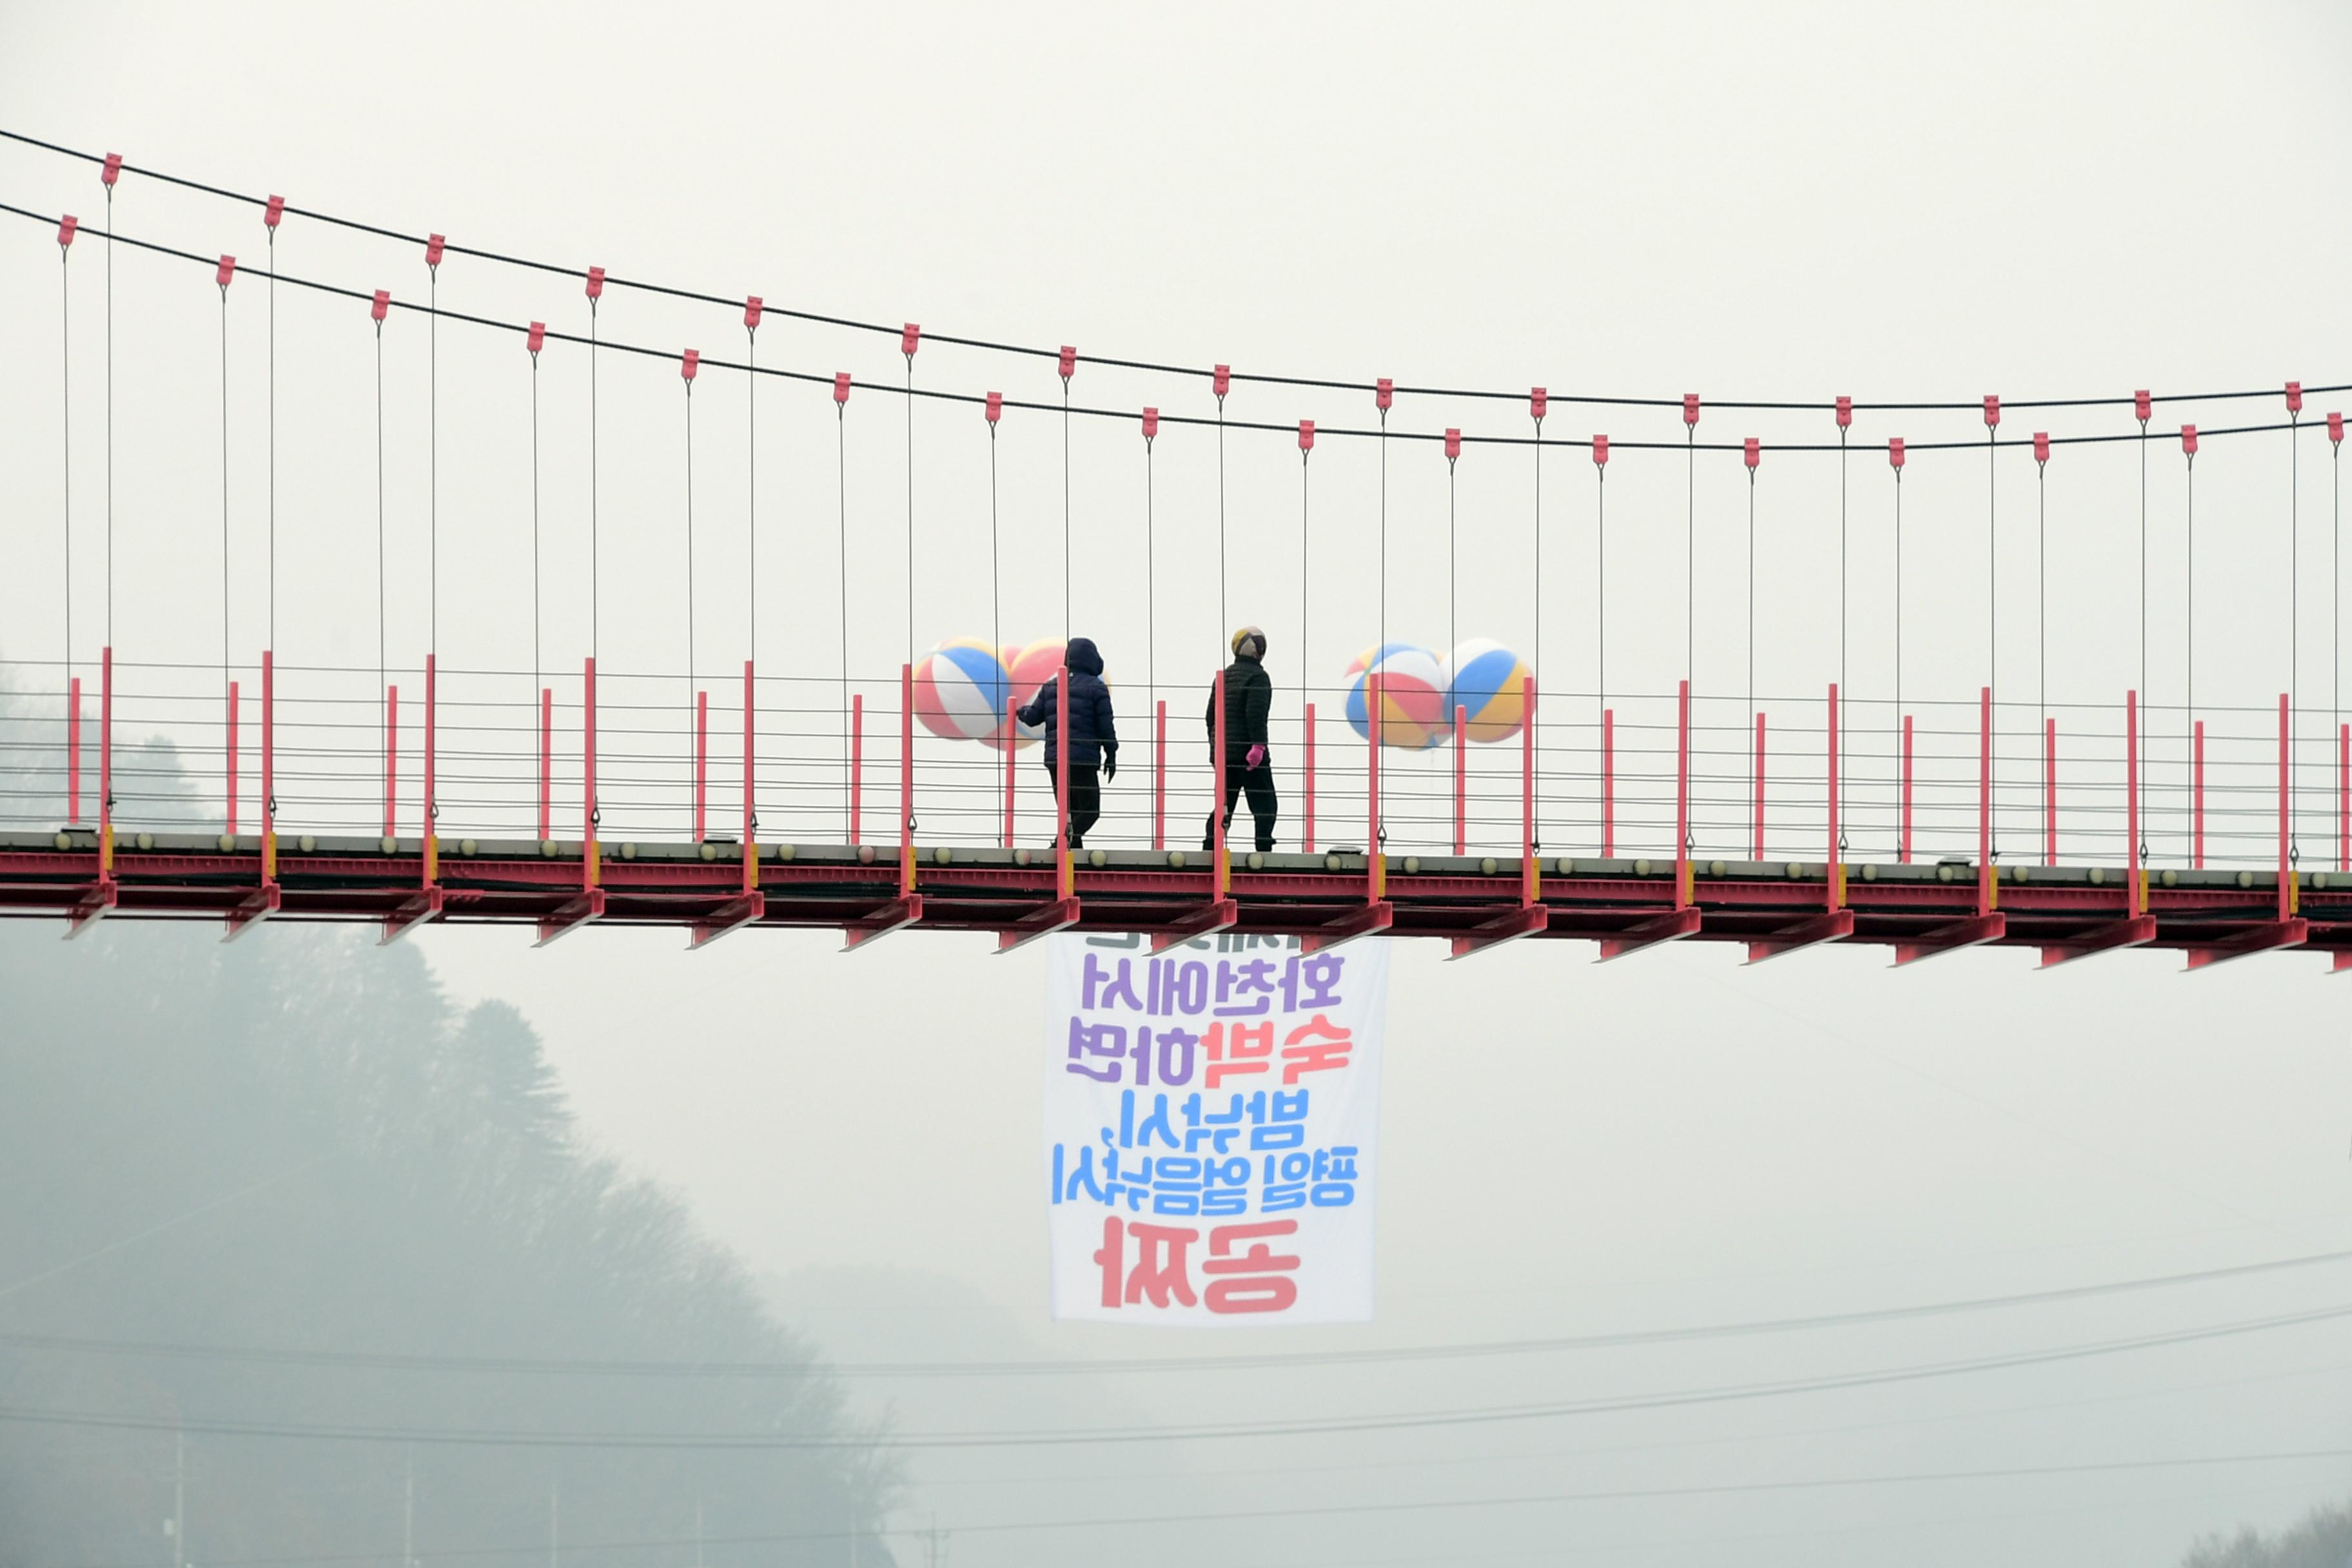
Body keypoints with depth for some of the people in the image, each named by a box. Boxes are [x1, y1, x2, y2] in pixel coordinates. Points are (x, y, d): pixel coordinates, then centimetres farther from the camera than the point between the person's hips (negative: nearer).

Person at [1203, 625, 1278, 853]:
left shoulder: (1223, 677, 15)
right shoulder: (1257, 676, -9)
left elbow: (1211, 715, 18)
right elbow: (1255, 714, -21)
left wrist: (1215, 745, 24)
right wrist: (1258, 745, -23)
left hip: (1222, 753, 7)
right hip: (1248, 753, -7)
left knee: (1224, 807, 12)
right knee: (1265, 807, -2)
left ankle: (1209, 850, 6)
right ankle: (1263, 851, -11)